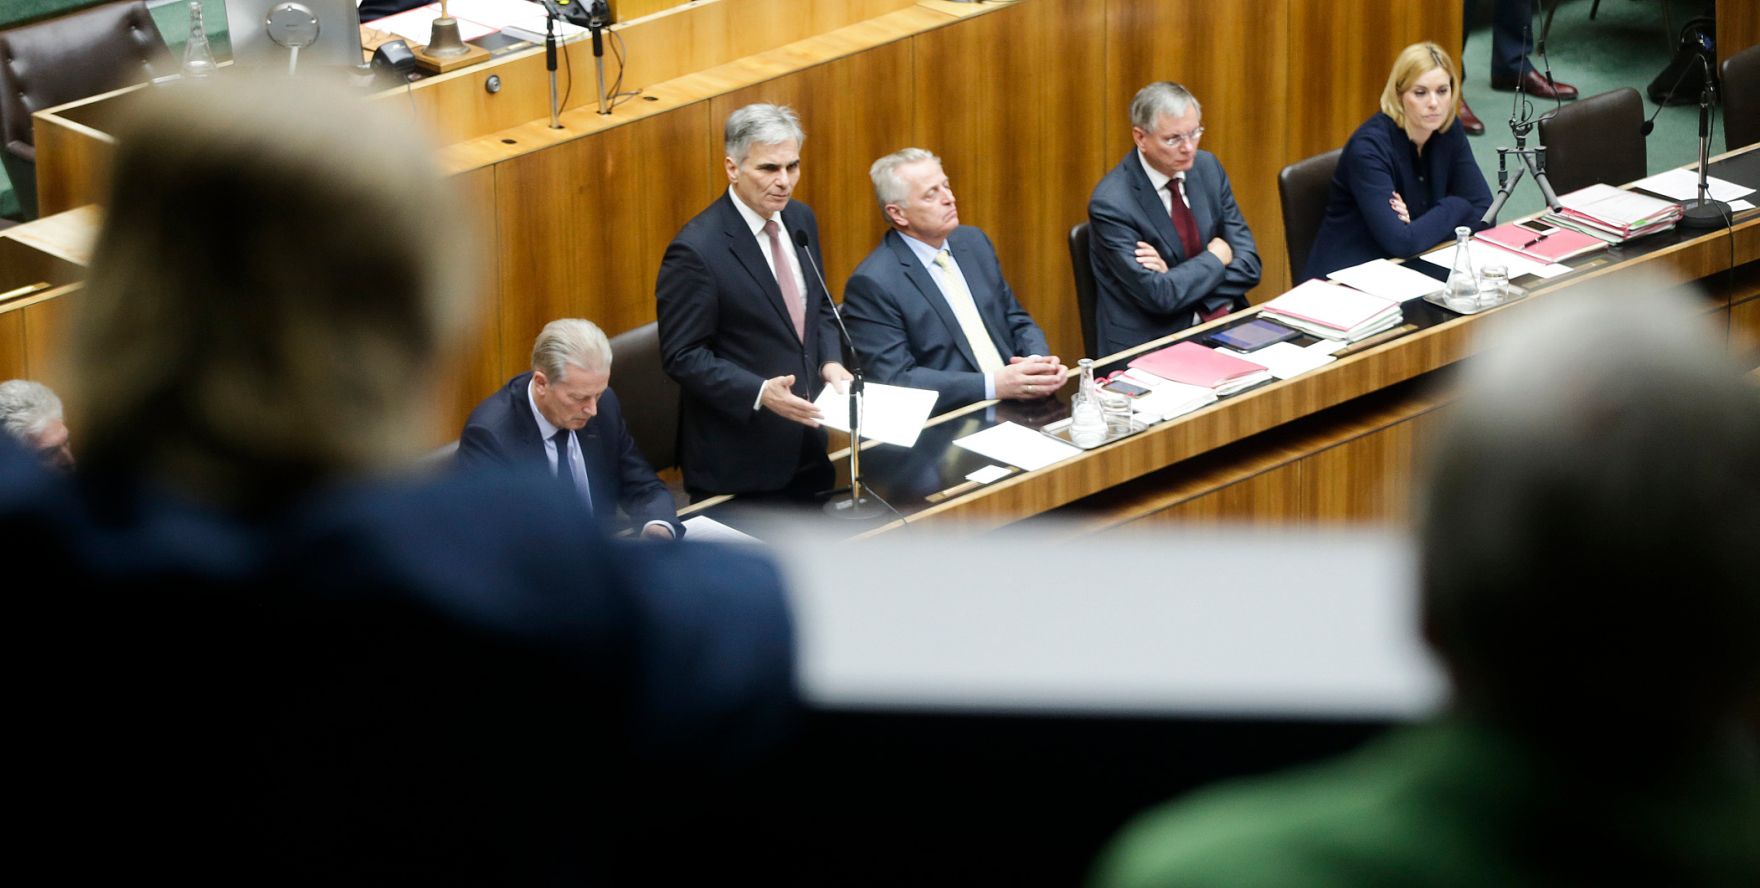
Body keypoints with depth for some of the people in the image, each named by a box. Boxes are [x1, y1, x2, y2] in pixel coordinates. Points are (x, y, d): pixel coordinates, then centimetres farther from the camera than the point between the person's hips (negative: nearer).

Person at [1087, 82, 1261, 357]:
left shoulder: (1207, 167, 7)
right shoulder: (1111, 204, -12)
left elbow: (1248, 265, 5)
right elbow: (1159, 296, -17)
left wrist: (1178, 280, -10)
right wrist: (1217, 257, -3)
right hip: (1155, 343, -6)